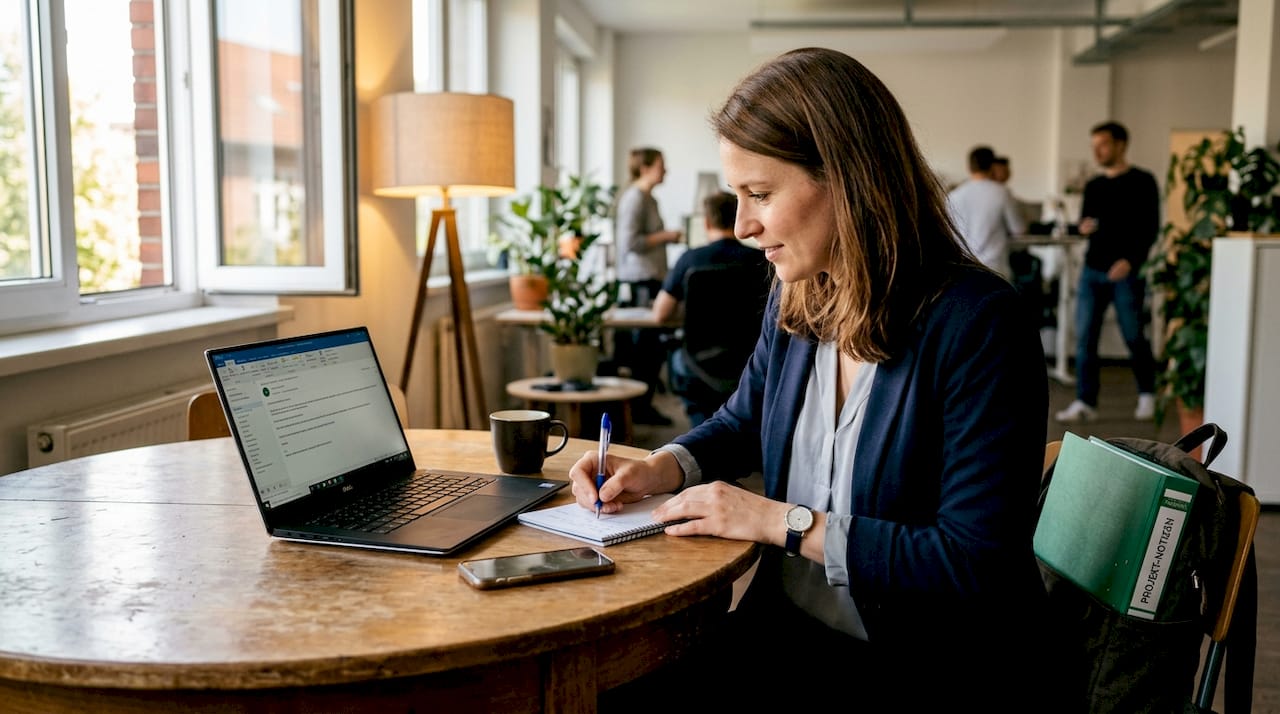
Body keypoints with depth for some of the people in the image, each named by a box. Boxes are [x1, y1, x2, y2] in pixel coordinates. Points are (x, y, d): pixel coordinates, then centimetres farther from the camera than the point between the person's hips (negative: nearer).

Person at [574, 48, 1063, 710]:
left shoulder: (977, 327, -20)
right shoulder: (794, 297, 2)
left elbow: (977, 565, -22)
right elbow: (744, 423, 20)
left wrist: (784, 521, -20)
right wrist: (659, 468, 0)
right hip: (792, 629, 6)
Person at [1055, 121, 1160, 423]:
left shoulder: (1142, 182, -1)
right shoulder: (1093, 186, 14)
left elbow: (1151, 227, -6)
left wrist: (1131, 260, -19)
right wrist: (1084, 227, -4)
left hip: (1127, 272, -5)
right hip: (1092, 270, 5)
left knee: (1134, 336, 4)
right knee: (1084, 337, -1)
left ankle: (1147, 394, 24)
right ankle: (1085, 402, 3)